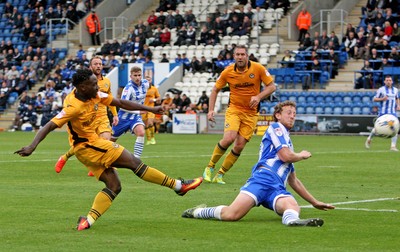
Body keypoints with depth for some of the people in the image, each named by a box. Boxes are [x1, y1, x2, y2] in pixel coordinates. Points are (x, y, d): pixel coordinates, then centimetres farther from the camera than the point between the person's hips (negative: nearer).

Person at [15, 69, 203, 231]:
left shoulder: (95, 95, -1)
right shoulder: (74, 107, -25)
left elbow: (121, 103, 7)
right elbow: (49, 126, -28)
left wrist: (150, 109, 7)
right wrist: (32, 146, -39)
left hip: (92, 143, 9)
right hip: (87, 146, -9)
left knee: (114, 185, 1)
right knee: (134, 162, -9)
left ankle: (88, 221, -6)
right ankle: (178, 185, -3)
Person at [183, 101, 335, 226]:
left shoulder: (287, 141, 39)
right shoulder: (276, 127, 14)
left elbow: (293, 181, 43)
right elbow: (285, 156, -2)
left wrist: (315, 202, 45)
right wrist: (302, 155, 20)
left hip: (277, 189, 7)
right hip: (264, 177, -7)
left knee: (292, 205, -32)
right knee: (231, 214, -26)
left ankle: (291, 219, -66)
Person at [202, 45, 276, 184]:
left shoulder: (258, 69, -7)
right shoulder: (228, 72, -5)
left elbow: (271, 86, -2)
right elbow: (215, 90, 8)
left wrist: (258, 96, -19)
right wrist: (211, 110, 0)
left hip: (251, 113, 1)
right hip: (234, 109, -1)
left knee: (239, 146, -6)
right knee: (229, 138, -24)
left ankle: (220, 174, 9)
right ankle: (210, 167, -4)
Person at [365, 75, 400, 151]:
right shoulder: (381, 90, -3)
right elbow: (374, 99, 0)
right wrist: (382, 99, -17)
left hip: (393, 112, 3)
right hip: (383, 113, -3)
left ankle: (393, 146, -11)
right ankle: (369, 139, 32)